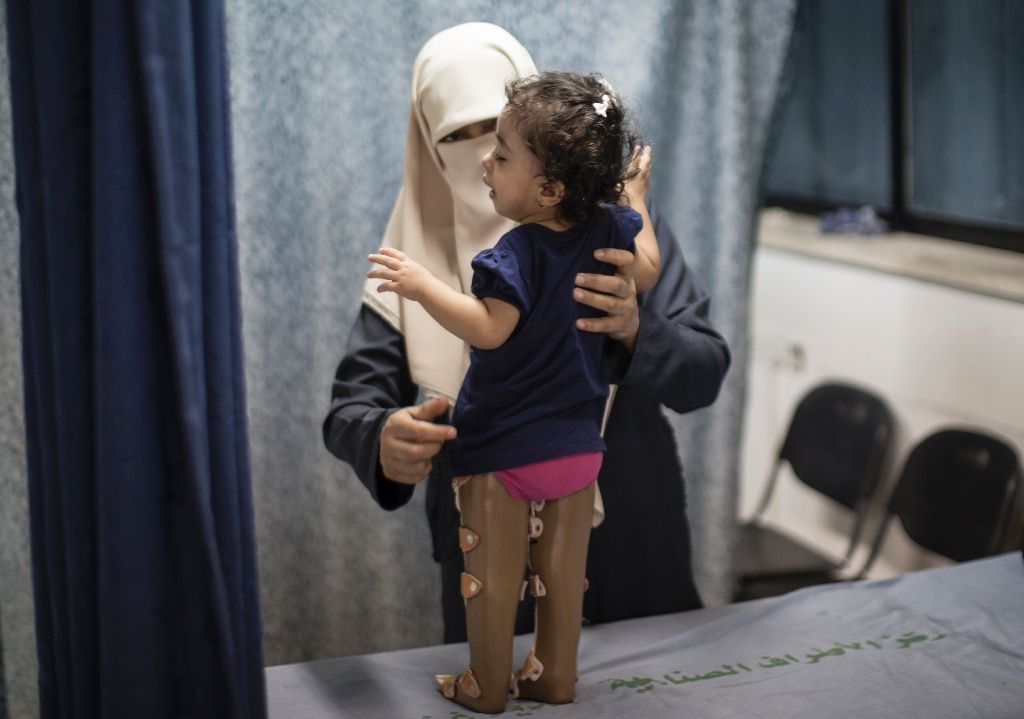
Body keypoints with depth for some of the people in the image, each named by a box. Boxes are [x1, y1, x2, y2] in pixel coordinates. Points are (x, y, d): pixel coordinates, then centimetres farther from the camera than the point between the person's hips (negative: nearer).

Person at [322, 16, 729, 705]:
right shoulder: (417, 249, -4)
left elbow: (704, 375, -8)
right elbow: (350, 404, -9)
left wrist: (636, 330, -29)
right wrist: (382, 440, -32)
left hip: (635, 550, 1)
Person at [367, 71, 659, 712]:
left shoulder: (517, 255, -26)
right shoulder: (610, 227, -6)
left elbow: (488, 329, -31)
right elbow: (647, 274, 12)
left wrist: (423, 285, -35)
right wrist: (634, 196, 23)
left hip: (502, 448, -6)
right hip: (578, 443, 6)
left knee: (493, 574, 10)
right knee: (563, 569, 17)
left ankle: (487, 686, 21)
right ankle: (557, 675, 29)